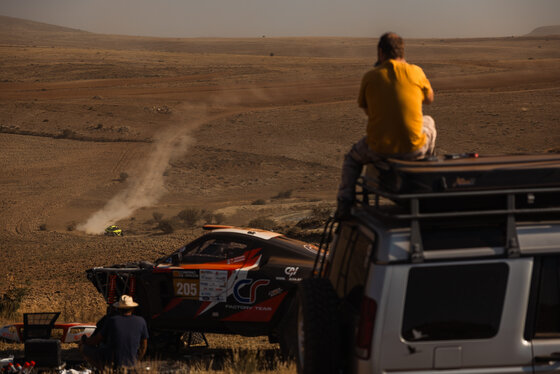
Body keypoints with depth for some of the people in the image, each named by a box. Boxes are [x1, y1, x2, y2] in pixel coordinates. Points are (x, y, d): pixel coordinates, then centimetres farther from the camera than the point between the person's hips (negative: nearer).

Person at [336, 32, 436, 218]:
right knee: (429, 122, 36)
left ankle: (345, 203, 18)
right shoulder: (415, 72, -3)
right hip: (413, 148, 0)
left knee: (352, 159, 34)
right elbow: (429, 98, 17)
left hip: (379, 149, 0)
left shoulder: (370, 77, -2)